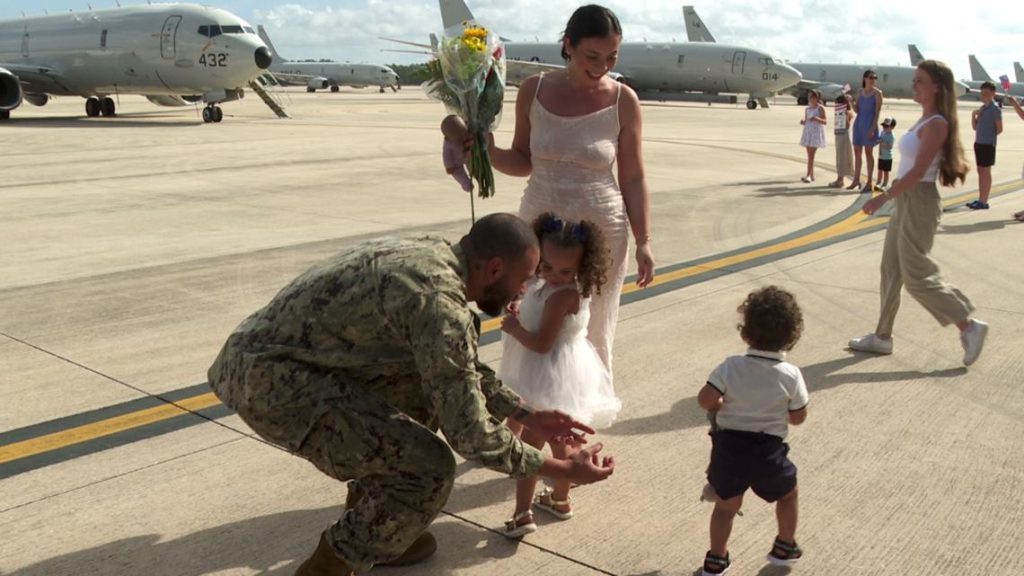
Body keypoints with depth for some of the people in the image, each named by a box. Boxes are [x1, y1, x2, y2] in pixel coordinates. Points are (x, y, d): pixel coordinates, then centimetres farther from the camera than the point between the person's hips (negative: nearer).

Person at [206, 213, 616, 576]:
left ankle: (369, 521, 27)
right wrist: (562, 470, -7)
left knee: (429, 387, 19)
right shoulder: (438, 302, -22)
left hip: (276, 351, 10)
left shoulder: (431, 253, 8)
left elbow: (464, 371, 21)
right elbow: (471, 434, -18)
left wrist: (527, 416, 19)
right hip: (271, 378, -10)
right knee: (430, 470, -14)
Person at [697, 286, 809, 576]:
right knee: (787, 494, 28)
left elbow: (705, 400, -16)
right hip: (768, 451, -1)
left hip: (728, 446, 1)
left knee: (726, 505, 19)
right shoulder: (790, 375, -11)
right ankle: (784, 547, 41)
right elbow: (798, 417, -3)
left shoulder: (731, 366, -11)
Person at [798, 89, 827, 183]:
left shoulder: (820, 108, -6)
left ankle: (808, 176, -18)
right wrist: (802, 122, -6)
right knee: (809, 155, 7)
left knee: (811, 155, -13)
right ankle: (812, 175, 13)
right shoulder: (807, 109, 12)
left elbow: (825, 122, -9)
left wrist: (817, 119, -26)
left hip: (816, 133, -6)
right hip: (808, 132, 6)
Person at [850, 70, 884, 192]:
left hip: (869, 124, -5)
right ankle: (856, 180, 16)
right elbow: (857, 110, 10)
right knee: (857, 152, 8)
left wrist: (873, 128, -17)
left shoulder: (877, 93, -5)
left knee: (868, 153, -2)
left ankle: (869, 183, 2)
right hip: (859, 123, 5)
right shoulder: (860, 92, 10)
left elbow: (877, 112, -9)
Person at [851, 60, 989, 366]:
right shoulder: (925, 120, 11)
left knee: (916, 277, -4)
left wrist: (884, 197, -22)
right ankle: (882, 336, 22)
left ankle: (970, 327, 8)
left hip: (919, 203, -10)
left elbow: (918, 171, -23)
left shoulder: (936, 124, -17)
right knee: (891, 270, 13)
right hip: (906, 201, 10)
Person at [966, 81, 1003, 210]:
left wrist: (989, 136, -1)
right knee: (980, 171, 11)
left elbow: (999, 129, -11)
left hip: (988, 144, -8)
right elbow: (975, 126, 16)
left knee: (986, 171, -5)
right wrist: (974, 115, 1)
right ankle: (981, 199, 17)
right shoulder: (982, 108, 13)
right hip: (979, 143, 8)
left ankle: (984, 202, -2)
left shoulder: (995, 108, -9)